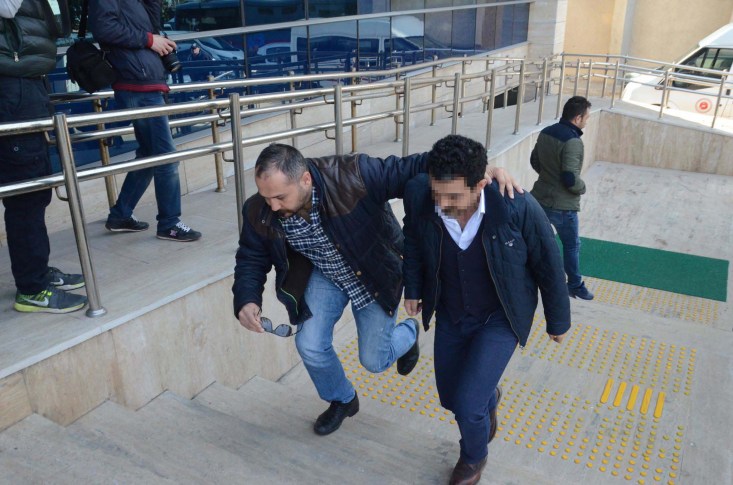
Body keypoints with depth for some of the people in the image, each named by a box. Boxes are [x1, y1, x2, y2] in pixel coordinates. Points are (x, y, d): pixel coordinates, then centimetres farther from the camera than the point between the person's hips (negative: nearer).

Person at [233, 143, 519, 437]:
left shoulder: (353, 176, -37)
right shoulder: (259, 213, -23)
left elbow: (410, 169, -32)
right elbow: (252, 260, -8)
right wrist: (247, 301, -27)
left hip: (376, 274, -3)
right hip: (323, 275, 4)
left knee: (374, 360, 3)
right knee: (309, 345, -4)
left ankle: (408, 333, 41)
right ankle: (342, 400, 30)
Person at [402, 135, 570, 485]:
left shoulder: (518, 207, -32)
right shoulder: (419, 195, -24)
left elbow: (548, 266, -14)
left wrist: (558, 321, -1)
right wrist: (413, 288, 7)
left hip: (500, 317, -3)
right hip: (450, 314, 4)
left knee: (467, 404, -10)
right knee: (449, 396, 16)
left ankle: (474, 456, 26)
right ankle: (488, 397, 54)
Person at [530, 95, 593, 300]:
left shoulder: (545, 132, 2)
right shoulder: (572, 141, -24)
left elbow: (534, 160, 14)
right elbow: (571, 178, -27)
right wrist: (582, 187, -8)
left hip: (540, 198, 7)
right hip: (563, 205, -7)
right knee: (572, 245, 12)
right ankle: (575, 285, 27)